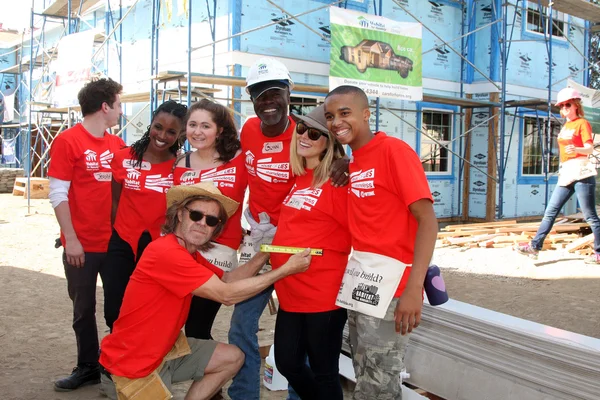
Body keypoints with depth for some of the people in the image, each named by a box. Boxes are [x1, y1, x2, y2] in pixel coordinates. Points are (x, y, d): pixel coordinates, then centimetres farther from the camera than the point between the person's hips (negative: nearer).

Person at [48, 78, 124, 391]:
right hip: (82, 245, -4)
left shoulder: (117, 144, 6)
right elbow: (58, 194, -9)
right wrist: (71, 239, -13)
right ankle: (88, 367, 26)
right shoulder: (67, 141, -7)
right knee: (84, 309, 11)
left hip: (116, 241, 4)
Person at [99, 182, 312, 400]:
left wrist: (265, 252, -5)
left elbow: (229, 280, 7)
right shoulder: (166, 252, -26)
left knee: (233, 358, 10)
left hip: (163, 348, 10)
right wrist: (286, 269, -22)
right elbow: (227, 295, -25)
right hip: (129, 368, -10)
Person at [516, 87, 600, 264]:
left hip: (581, 173, -8)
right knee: (550, 212, 4)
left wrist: (576, 150, -34)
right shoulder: (565, 126, 19)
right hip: (566, 174, 8)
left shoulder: (582, 123, -3)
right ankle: (535, 246, 5)